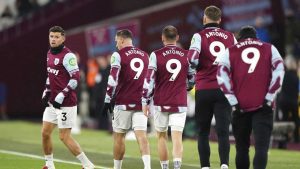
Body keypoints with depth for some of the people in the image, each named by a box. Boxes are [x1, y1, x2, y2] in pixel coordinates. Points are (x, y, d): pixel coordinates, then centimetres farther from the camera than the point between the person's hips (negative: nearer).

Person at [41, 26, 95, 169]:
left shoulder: (67, 56, -15)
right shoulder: (50, 54, 12)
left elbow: (75, 79, -21)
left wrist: (61, 96, -23)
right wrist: (46, 93, 15)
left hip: (66, 103, -9)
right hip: (52, 102, 9)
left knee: (64, 137, -7)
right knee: (45, 133, 9)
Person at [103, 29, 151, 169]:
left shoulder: (119, 55, -5)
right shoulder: (145, 55, 13)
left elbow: (113, 79, -13)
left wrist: (108, 100, -7)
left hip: (123, 102, -4)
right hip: (141, 102, 4)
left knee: (119, 136, 8)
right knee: (141, 135, -4)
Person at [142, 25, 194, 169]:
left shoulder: (156, 55, -4)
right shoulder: (186, 56, 3)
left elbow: (149, 80, -7)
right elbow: (192, 79, 10)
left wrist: (145, 102, -2)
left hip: (161, 103, -1)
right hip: (179, 103, 1)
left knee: (162, 136, 14)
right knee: (177, 137, -5)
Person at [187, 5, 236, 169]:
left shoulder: (199, 36, -1)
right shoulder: (230, 37, 10)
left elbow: (192, 58, -14)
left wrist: (199, 69, 4)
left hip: (204, 89, -1)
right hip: (224, 89, 1)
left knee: (203, 132, 9)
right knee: (223, 131, -2)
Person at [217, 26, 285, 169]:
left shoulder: (230, 52, 11)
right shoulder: (269, 49, 12)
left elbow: (222, 76, -2)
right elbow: (279, 71, -1)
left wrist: (233, 102, -3)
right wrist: (269, 97, -2)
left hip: (241, 107, 1)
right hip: (263, 107, -1)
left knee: (242, 148, 14)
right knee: (261, 147, -7)